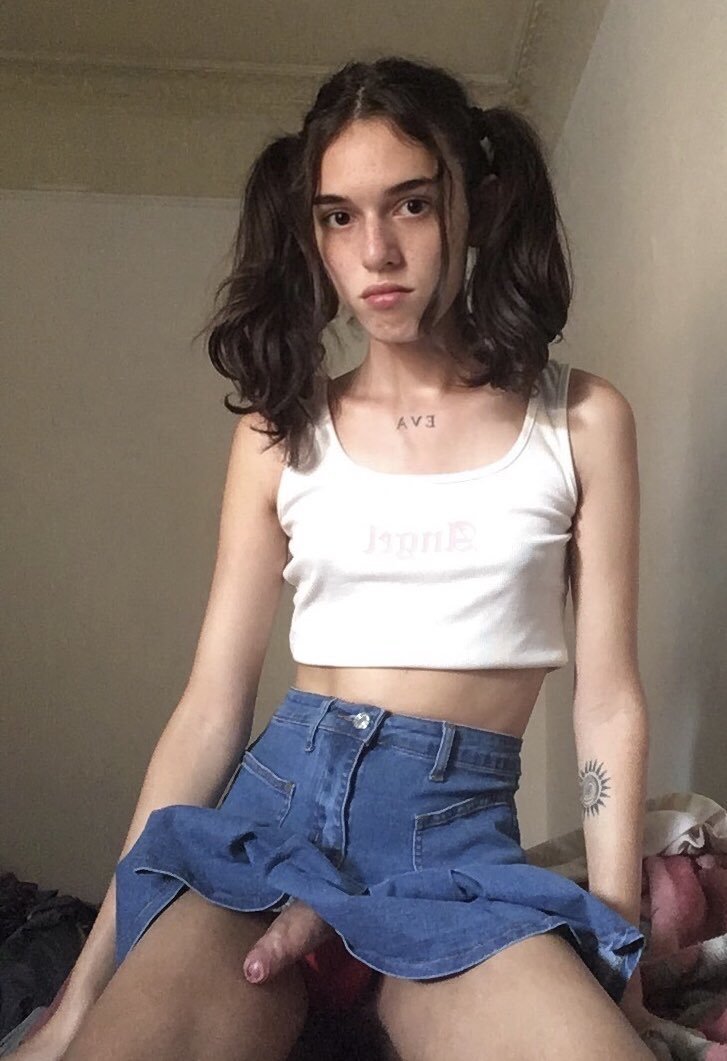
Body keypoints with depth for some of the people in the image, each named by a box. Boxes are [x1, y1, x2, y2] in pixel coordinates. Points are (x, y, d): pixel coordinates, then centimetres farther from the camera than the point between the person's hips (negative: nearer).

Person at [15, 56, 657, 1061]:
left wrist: (618, 956, -2)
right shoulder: (282, 432, 5)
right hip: (276, 799, 0)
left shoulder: (579, 419, 2)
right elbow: (211, 706, 2)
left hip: (461, 831, 1)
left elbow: (608, 702, 2)